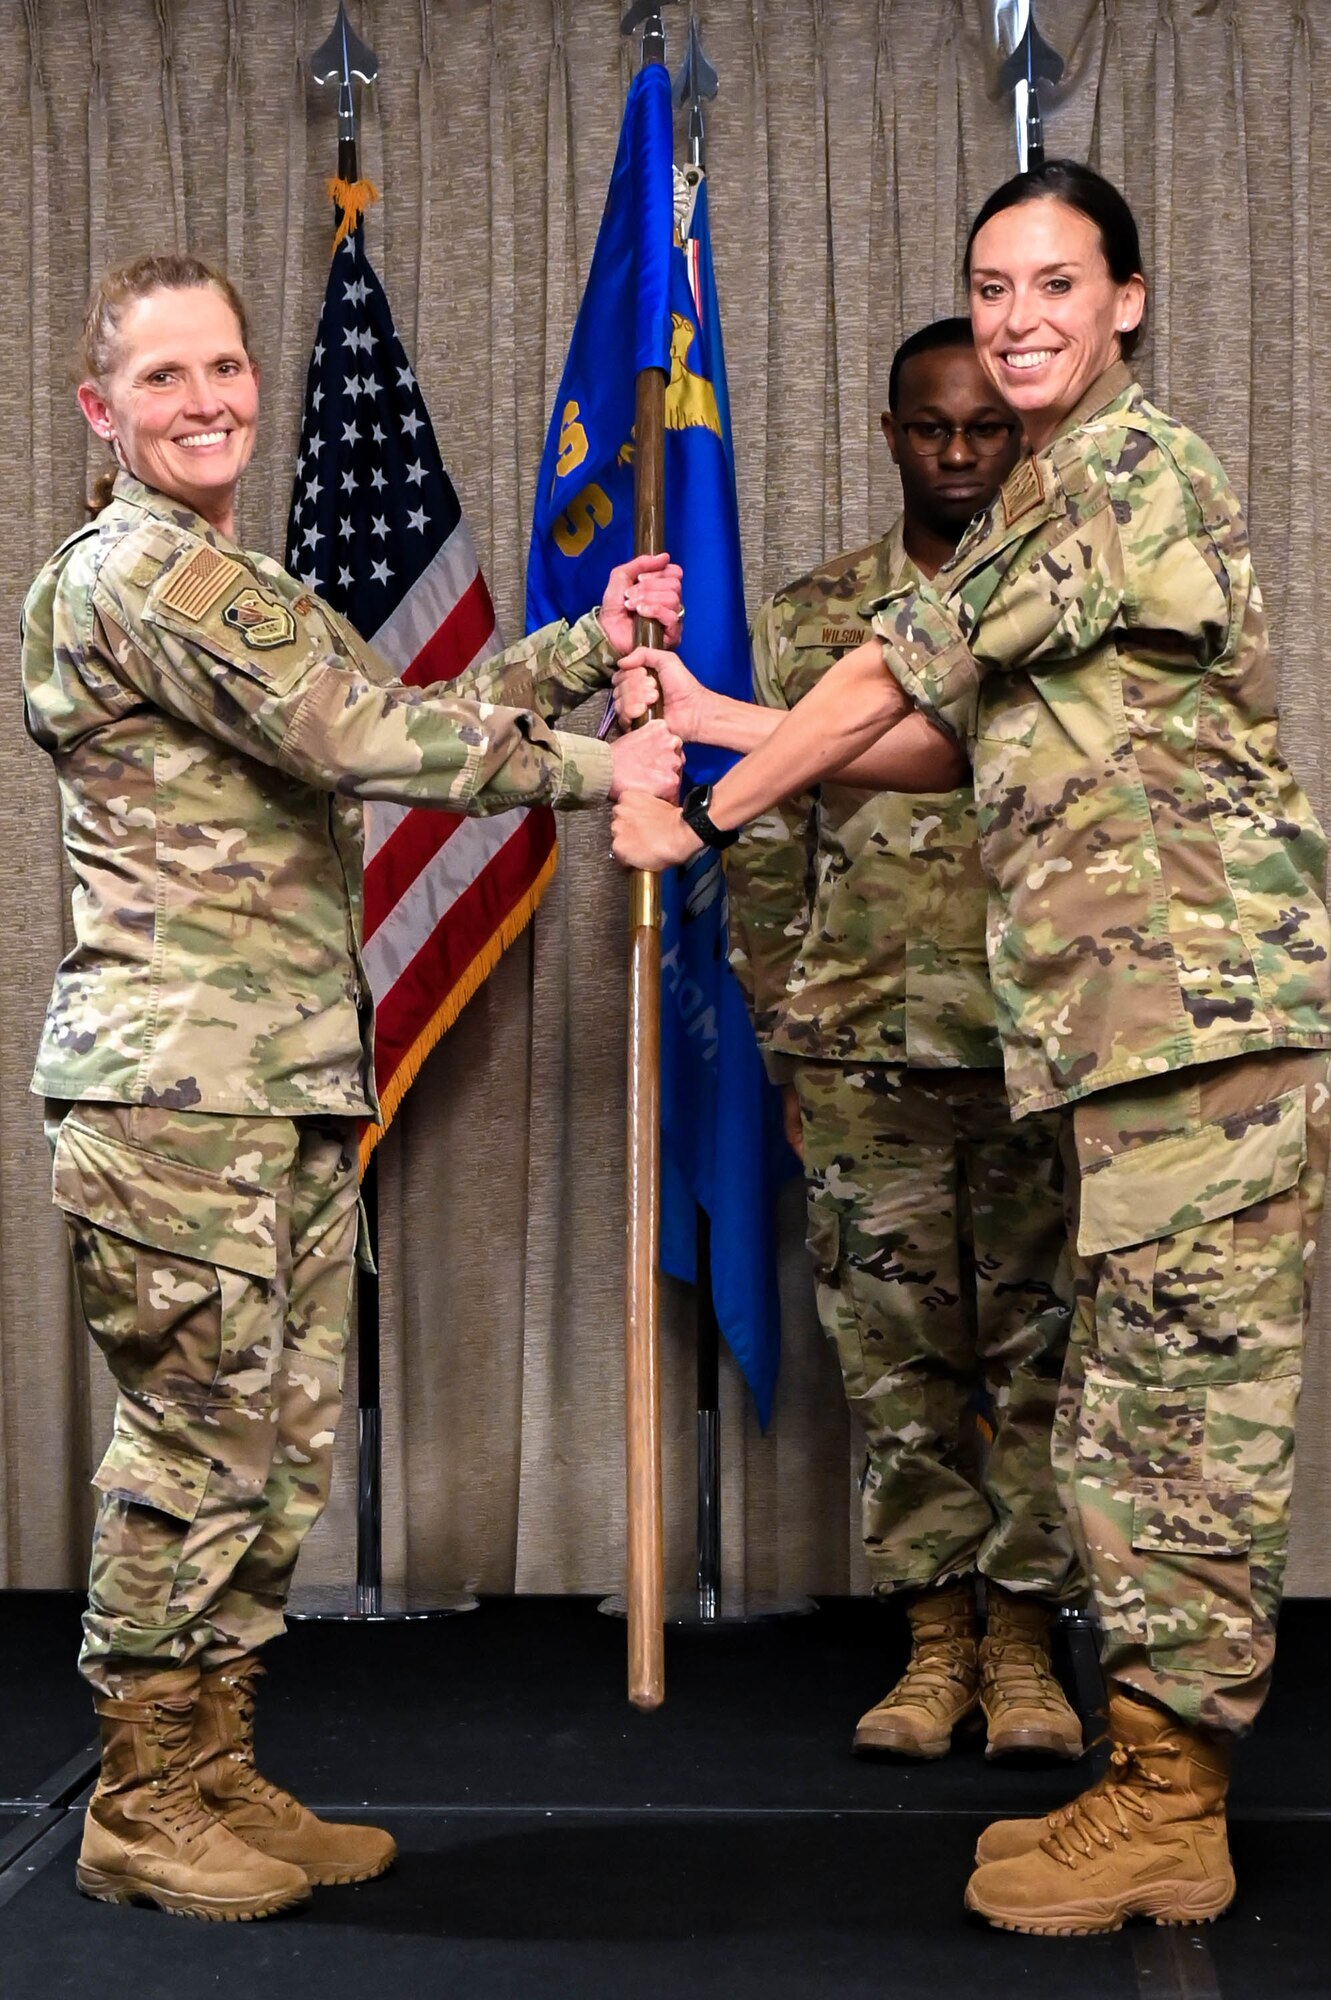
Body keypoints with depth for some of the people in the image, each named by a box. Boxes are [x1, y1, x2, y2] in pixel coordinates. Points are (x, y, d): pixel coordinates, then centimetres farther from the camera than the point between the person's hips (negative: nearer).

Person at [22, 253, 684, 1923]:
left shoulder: (231, 584, 22)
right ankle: (141, 1809, 9)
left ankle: (217, 1777, 21)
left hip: (286, 1080, 10)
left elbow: (391, 710, 18)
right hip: (176, 1081, -10)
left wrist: (592, 640, 15)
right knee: (194, 1446, -3)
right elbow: (369, 740, -14)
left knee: (281, 1447, 12)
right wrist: (594, 773, -6)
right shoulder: (139, 570, -10)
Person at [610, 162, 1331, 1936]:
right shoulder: (1055, 504, 24)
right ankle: (1155, 1787, 20)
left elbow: (897, 673, -6)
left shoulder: (1134, 462, -7)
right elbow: (944, 730, 21)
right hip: (1140, 1020, 10)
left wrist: (707, 810, 3)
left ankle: (1167, 1819, 2)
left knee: (1183, 1409, -5)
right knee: (1134, 1415, 12)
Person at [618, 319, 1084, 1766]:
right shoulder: (809, 619, 8)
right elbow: (767, 851, 9)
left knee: (1038, 1344, 3)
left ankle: (1022, 1643, 14)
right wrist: (780, 1047, 5)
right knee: (897, 1349, 5)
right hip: (866, 1047, 1)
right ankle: (935, 1644, 16)